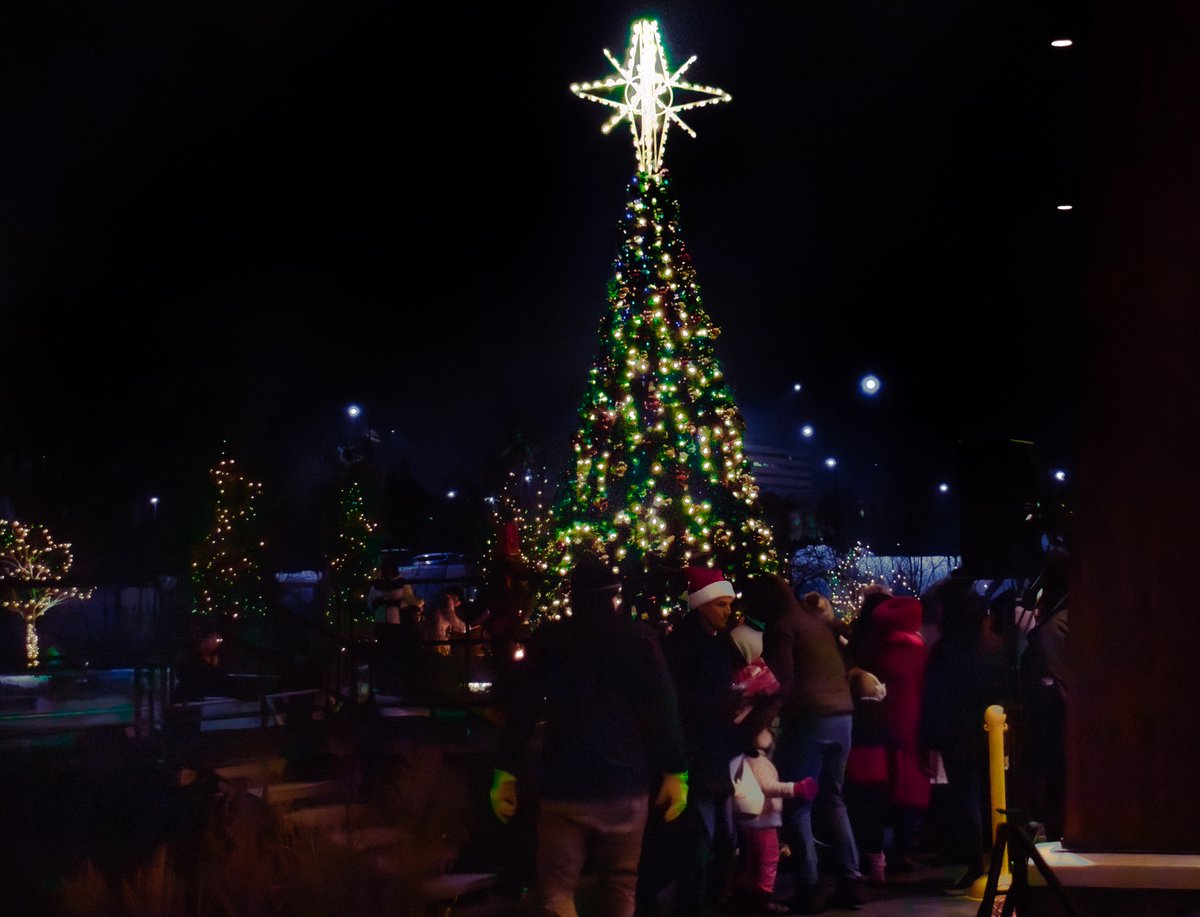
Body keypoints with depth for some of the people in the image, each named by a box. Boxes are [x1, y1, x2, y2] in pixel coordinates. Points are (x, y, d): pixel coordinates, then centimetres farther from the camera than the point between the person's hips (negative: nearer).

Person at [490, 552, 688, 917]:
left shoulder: (547, 639, 2)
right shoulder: (640, 638, 1)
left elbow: (522, 709, -1)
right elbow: (665, 710, -3)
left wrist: (506, 773, 3)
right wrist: (675, 773, 2)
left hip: (566, 784, -1)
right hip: (627, 782, 1)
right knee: (619, 886, 14)